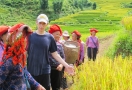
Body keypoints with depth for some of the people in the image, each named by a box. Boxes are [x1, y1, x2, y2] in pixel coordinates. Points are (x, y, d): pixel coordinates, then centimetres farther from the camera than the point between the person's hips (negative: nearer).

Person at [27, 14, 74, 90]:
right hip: (31, 71, -1)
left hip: (44, 71, 1)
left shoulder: (50, 37, 1)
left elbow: (55, 54, 4)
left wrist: (66, 65, -4)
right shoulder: (30, 35, -2)